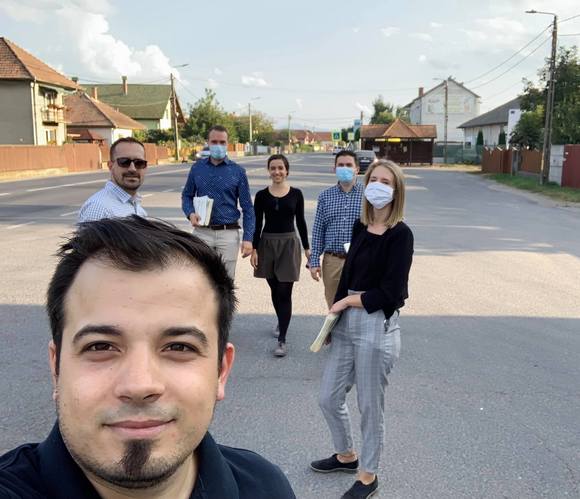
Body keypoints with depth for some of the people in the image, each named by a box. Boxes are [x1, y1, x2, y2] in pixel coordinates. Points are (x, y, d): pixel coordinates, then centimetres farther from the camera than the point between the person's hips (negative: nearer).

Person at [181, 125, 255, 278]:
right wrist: (190, 213, -8)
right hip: (202, 232, 1)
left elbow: (247, 207, 1)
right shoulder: (197, 168, 6)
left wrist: (248, 238, -7)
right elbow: (187, 195, 14)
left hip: (228, 233, -1)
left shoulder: (237, 171, 1)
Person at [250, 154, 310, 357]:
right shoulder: (262, 195, 1)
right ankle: (281, 322, 41)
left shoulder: (296, 194, 0)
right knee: (274, 290, 15)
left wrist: (307, 247, 5)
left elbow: (300, 222, 5)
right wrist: (254, 249, -4)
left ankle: (282, 339, 0)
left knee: (284, 293, -5)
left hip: (289, 244, -2)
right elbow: (257, 224, 2)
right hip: (267, 243, 2)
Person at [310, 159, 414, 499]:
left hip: (378, 328, -7)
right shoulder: (360, 227, 6)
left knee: (370, 406, 8)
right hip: (347, 324, 7)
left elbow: (389, 293, -16)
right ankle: (346, 456, 42)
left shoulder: (400, 234, -12)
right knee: (329, 398, 16)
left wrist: (346, 301, -7)